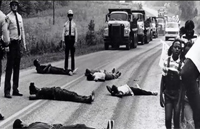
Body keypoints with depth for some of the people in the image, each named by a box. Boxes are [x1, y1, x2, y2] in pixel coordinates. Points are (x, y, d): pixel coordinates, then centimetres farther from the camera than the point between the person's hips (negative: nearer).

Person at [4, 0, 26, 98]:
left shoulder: (20, 17, 12)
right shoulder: (8, 17, -8)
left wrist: (24, 44, 15)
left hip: (19, 43, 7)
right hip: (12, 42, -6)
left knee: (17, 67, 11)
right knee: (9, 67, -6)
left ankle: (15, 89, 20)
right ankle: (7, 91, -3)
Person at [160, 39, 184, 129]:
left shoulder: (182, 64, -10)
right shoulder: (167, 61, -3)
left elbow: (182, 83, -9)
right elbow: (163, 79, 3)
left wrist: (179, 100, -14)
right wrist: (161, 95, 1)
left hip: (177, 94, -2)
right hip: (167, 93, 2)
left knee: (176, 119, 2)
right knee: (168, 118, -1)